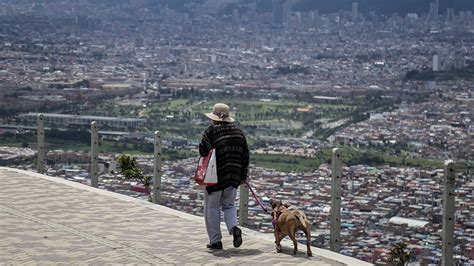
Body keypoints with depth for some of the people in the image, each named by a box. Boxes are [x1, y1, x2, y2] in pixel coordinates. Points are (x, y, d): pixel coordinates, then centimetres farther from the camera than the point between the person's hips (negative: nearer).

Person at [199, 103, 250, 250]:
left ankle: (215, 240, 9)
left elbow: (203, 151, -17)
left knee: (212, 208, 8)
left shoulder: (211, 131, -10)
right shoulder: (238, 131, 8)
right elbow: (245, 156, 10)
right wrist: (243, 176, 16)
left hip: (215, 177, -5)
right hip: (234, 177, 5)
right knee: (229, 205, 19)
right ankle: (234, 228, -7)